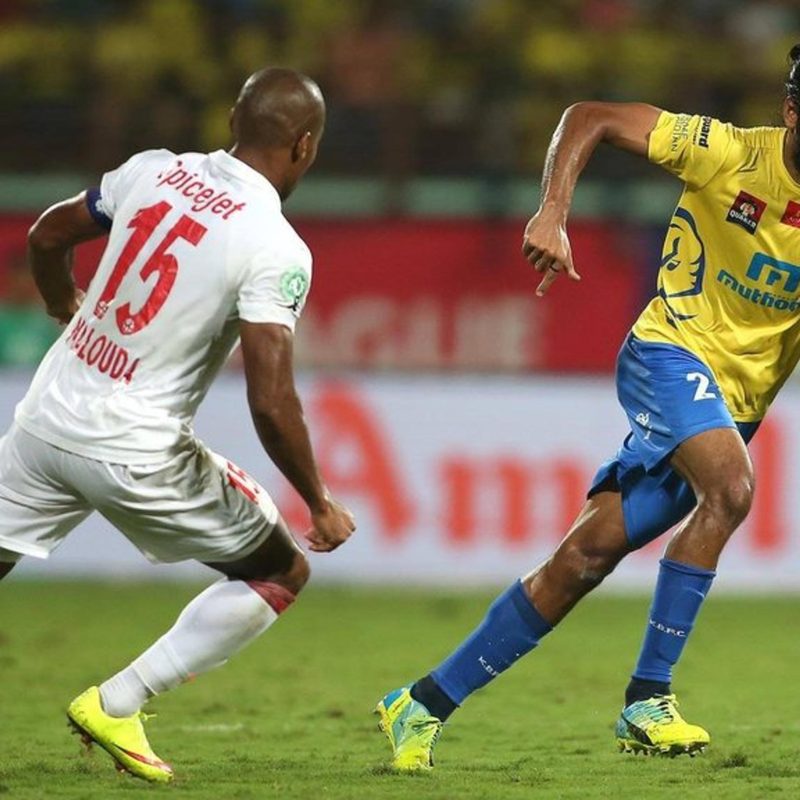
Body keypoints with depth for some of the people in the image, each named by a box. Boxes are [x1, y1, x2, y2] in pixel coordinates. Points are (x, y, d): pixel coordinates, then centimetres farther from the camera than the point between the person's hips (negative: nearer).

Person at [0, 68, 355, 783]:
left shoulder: (153, 170, 3)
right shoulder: (276, 252, -14)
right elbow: (271, 405, -18)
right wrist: (320, 506, -4)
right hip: (134, 454, -5)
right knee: (281, 574, 14)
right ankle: (116, 705, 8)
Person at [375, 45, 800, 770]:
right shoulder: (728, 154, -12)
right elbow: (590, 117, -6)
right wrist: (553, 213, -19)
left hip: (735, 404, 4)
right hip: (671, 352, -4)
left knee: (585, 557, -1)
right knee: (731, 485, -33)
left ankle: (424, 704, 11)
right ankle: (647, 699, -26)